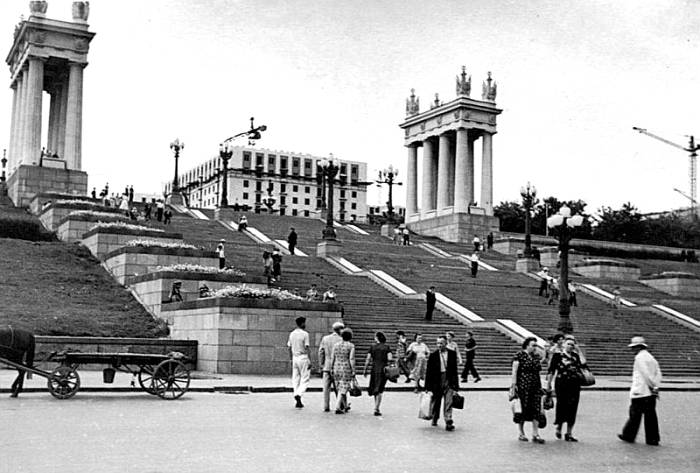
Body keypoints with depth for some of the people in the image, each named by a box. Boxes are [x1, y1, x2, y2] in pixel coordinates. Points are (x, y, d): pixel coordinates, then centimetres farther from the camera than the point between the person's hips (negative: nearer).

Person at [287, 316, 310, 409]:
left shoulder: (292, 334, 9)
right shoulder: (305, 334, -10)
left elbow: (289, 348, 13)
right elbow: (306, 348, -13)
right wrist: (309, 361, -11)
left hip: (295, 357, 6)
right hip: (303, 357, -6)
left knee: (295, 379, 9)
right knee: (305, 379, 0)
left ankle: (298, 401, 8)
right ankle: (298, 394, -20)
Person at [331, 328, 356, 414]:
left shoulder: (336, 345, 4)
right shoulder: (351, 346, -8)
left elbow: (332, 358, 5)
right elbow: (351, 359, -13)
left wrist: (331, 369, 11)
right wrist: (353, 372, -10)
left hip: (337, 369, 5)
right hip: (346, 370, -5)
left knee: (341, 388, 17)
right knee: (343, 389, -2)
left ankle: (345, 406, 30)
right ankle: (338, 408, -11)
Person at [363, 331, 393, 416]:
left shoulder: (372, 346, 1)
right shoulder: (386, 347, 1)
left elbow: (368, 359, -1)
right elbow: (389, 358, -10)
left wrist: (365, 370, 5)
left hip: (374, 368, 1)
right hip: (383, 369, -1)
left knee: (375, 388, 15)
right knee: (379, 390, 3)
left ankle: (376, 408, 20)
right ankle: (376, 409, -4)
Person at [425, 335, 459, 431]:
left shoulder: (452, 354, 3)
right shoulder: (433, 355, -1)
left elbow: (454, 369, 7)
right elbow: (429, 372, 0)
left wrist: (455, 383, 5)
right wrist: (428, 386, -2)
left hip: (449, 381, 0)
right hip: (437, 381, 0)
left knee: (448, 402, -7)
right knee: (436, 402, 12)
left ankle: (449, 423, -7)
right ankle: (434, 419, 34)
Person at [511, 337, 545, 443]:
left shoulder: (536, 357, 13)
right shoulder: (520, 355, -6)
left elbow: (537, 371, 18)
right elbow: (514, 372, -9)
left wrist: (540, 387, 17)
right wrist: (513, 386, -15)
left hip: (536, 386, 6)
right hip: (523, 386, -6)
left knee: (536, 409, -1)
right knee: (523, 409, 2)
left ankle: (535, 434, 2)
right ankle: (521, 433, 15)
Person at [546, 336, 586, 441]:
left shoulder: (575, 356, 13)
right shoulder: (558, 356, -2)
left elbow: (583, 364, -1)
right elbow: (551, 371, -3)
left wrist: (578, 351, 3)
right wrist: (548, 384, -5)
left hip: (575, 386, 4)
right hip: (562, 385, -4)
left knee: (572, 409, 5)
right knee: (562, 407, -2)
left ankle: (569, 433, 12)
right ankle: (558, 428, 22)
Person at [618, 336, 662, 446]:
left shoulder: (639, 357, -10)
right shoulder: (650, 357, 16)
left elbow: (646, 374, -17)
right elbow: (658, 373, 13)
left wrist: (653, 386, -12)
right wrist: (655, 387, 6)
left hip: (640, 392, -8)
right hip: (650, 393, 8)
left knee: (635, 414, 1)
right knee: (650, 415, 7)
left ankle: (628, 435, 9)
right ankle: (653, 438, 5)